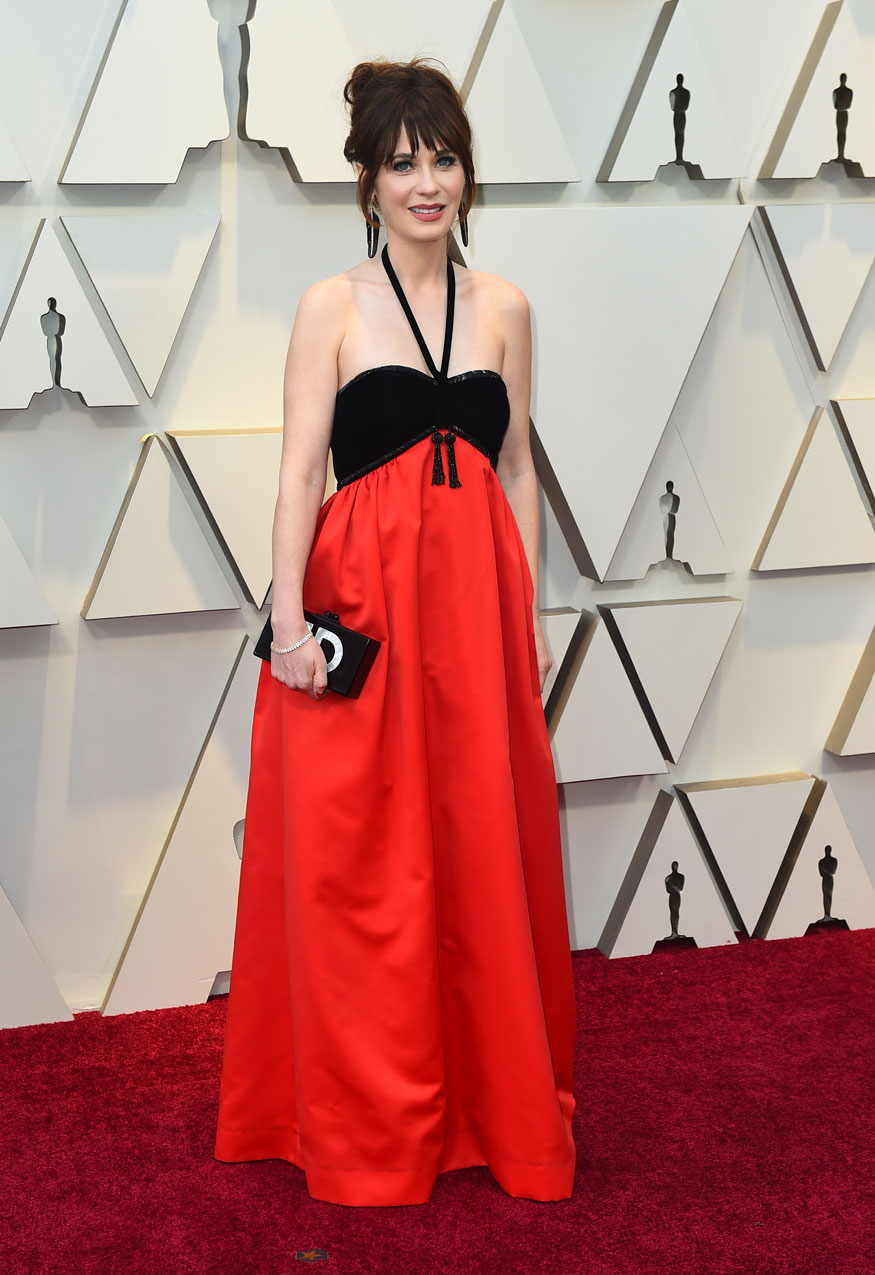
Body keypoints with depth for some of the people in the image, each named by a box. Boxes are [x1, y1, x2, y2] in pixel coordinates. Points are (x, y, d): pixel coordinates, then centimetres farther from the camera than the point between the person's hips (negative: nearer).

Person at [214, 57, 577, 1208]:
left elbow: (518, 468, 13)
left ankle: (498, 1103, 24)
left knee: (486, 849, 7)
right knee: (361, 863, 1)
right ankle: (370, 1128, 16)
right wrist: (289, 616, -15)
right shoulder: (333, 306, 1)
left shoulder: (504, 308, 10)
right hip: (362, 592, -3)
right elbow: (300, 468, -5)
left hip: (478, 593, 3)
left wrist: (529, 615, 10)